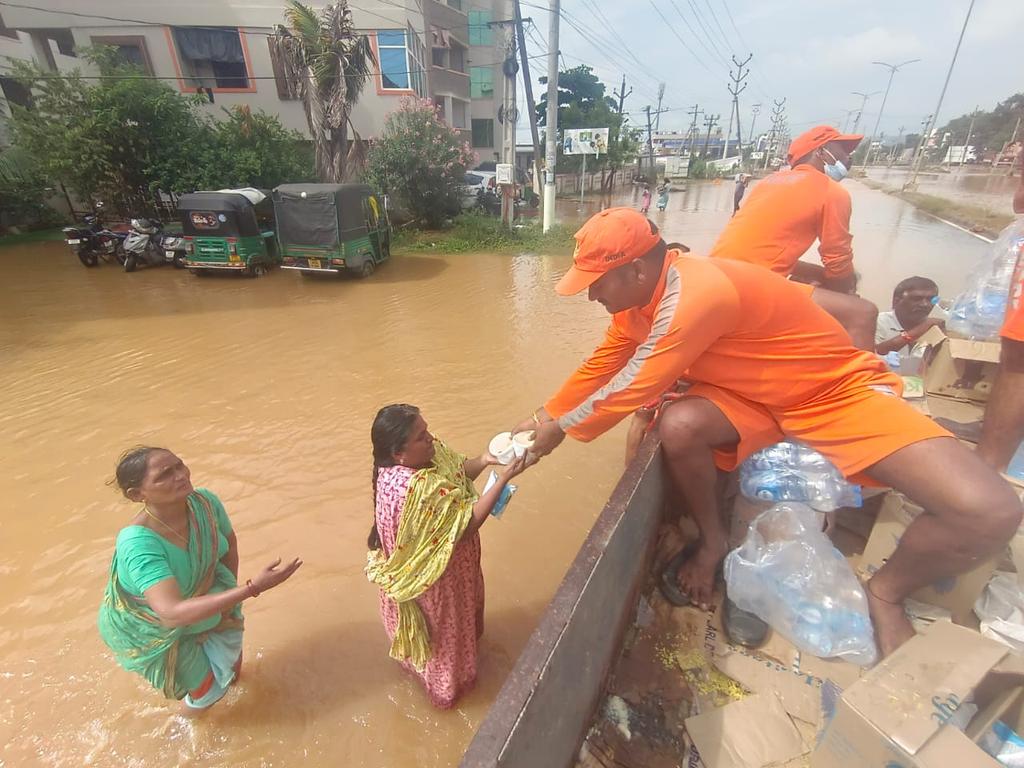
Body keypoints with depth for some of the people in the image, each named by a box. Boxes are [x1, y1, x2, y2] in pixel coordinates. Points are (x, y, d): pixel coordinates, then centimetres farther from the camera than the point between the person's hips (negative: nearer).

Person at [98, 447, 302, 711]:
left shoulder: (205, 501, -24)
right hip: (150, 630, -4)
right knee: (210, 690, 9)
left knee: (232, 664, 19)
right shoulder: (138, 542, -40)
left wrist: (229, 596, -2)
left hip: (197, 599, 5)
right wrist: (250, 588, -53)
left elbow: (230, 542, -3)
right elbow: (172, 614, -47)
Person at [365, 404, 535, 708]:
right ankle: (447, 683, 51)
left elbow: (457, 471, -1)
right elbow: (467, 523, -34)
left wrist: (483, 460, -20)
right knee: (443, 628, 21)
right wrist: (504, 477, -36)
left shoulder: (426, 453, -15)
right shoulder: (415, 490, -41)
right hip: (432, 575, -8)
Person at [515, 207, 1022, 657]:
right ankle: (714, 542, 0)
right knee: (679, 427, -27)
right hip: (754, 397, 6)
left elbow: (631, 389, -26)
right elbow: (599, 369, 5)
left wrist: (560, 429, -12)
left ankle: (886, 593, 6)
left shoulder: (696, 294, -33)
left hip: (836, 391, -5)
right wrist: (544, 416, 6)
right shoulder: (641, 295, -5)